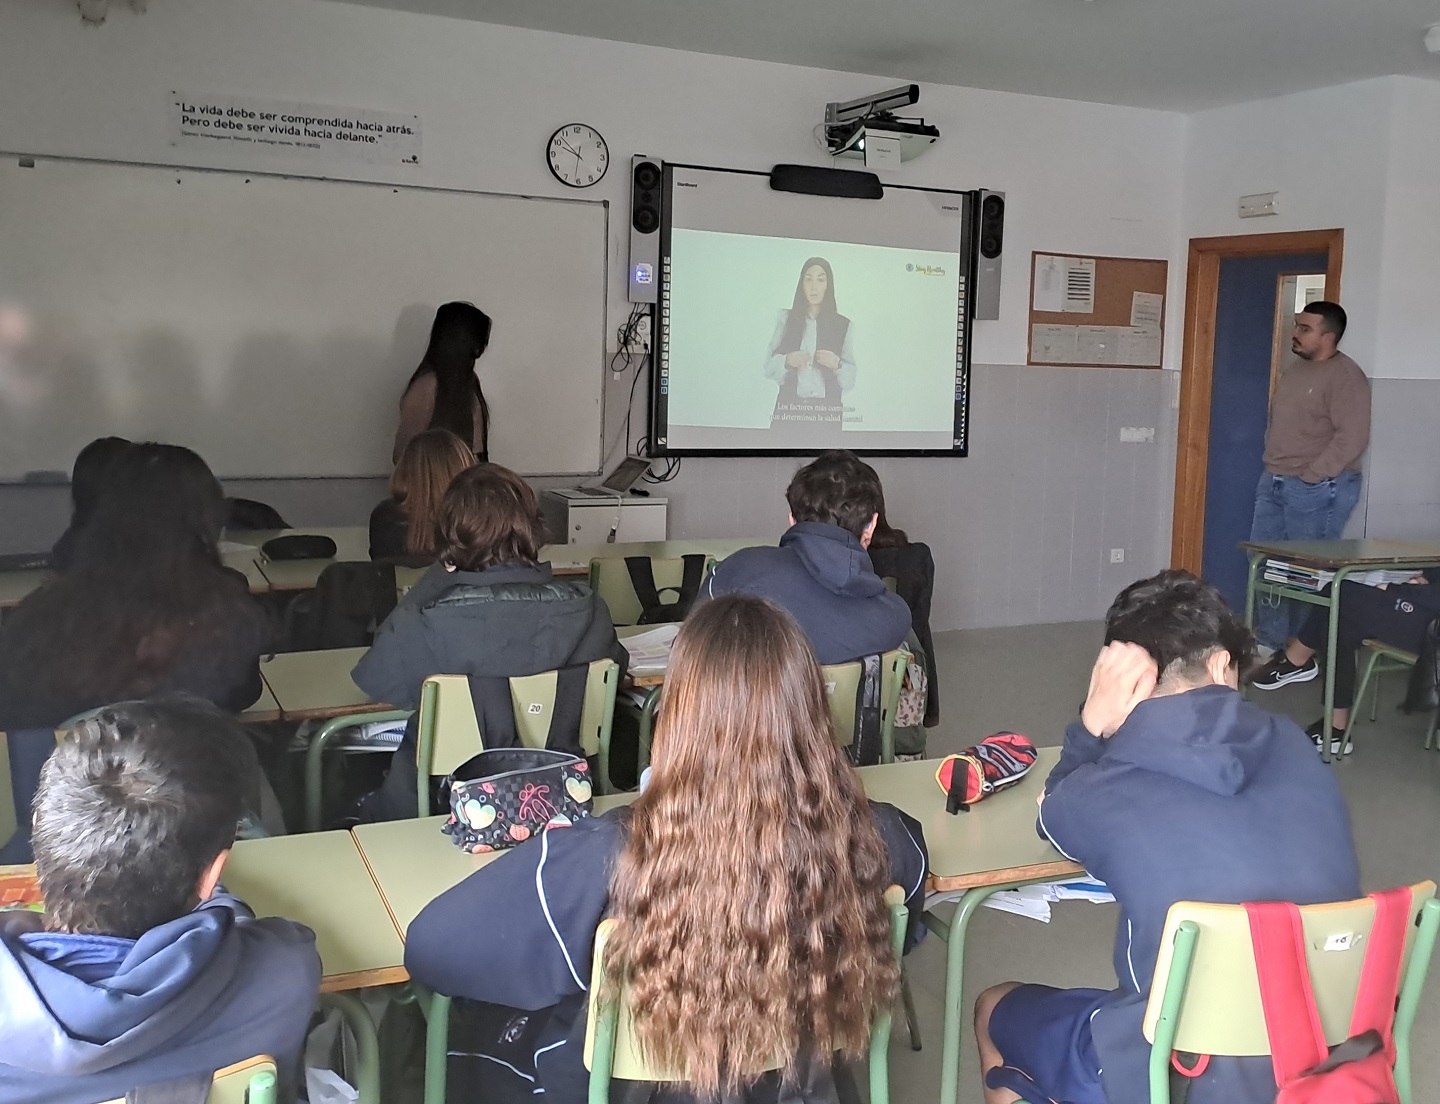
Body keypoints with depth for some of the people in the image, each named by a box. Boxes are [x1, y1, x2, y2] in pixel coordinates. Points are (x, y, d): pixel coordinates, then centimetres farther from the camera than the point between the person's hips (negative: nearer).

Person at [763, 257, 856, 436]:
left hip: (825, 410, 0)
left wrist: (837, 365, -16)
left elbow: (850, 380, 4)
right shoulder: (785, 318, 5)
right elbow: (768, 368, 4)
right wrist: (787, 361, -16)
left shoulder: (844, 325, 4)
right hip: (789, 407, 0)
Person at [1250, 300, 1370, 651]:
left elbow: (1352, 437, -21)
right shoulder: (1293, 369, 14)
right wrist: (1273, 465, 14)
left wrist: (1312, 475, -19)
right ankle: (1270, 640, 23)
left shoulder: (1345, 376, -14)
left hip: (1318, 489, -9)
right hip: (1273, 482, 9)